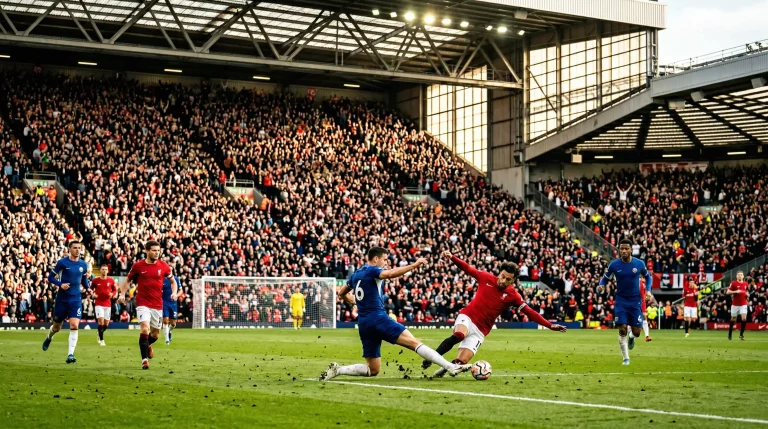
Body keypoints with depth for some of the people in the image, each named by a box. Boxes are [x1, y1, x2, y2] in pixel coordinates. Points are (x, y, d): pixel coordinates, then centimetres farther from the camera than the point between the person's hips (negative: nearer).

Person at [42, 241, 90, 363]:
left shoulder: (83, 265, 4)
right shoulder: (62, 262, -8)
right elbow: (50, 277, -4)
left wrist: (88, 288, 0)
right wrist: (60, 284, -21)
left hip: (76, 299, 2)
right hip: (62, 299, -2)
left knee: (74, 326, -15)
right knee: (57, 327, 13)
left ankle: (70, 354, -13)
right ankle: (49, 338, 49)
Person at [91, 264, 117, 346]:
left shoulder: (111, 280, 1)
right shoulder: (95, 280, -1)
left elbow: (115, 290, 10)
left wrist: (112, 294, -11)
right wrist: (93, 294, -8)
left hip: (108, 304, 2)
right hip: (99, 304, -2)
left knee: (106, 324, 6)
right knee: (101, 320, -16)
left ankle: (100, 334, 36)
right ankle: (101, 340, -7)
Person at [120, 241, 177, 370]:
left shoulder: (163, 266, 0)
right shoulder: (138, 266, -4)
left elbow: (173, 281, 12)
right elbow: (128, 280, 10)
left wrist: (174, 292, -6)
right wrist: (122, 294, -3)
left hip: (158, 305, 3)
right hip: (143, 304, -3)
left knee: (155, 334, 13)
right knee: (145, 329, -21)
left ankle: (147, 345, 48)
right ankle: (144, 359, -14)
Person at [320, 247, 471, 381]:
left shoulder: (355, 274, 20)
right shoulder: (372, 270, -3)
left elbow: (342, 293, 35)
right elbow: (390, 274, -25)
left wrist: (351, 301, 55)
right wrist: (414, 265, -26)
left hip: (363, 324, 8)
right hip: (378, 319, -8)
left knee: (372, 370, 12)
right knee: (414, 343, -17)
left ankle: (337, 370, -3)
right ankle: (451, 367, -28)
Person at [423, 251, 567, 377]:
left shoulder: (513, 295, -4)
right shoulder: (486, 278, -1)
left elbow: (529, 312, -7)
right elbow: (468, 268, 8)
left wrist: (550, 326, -15)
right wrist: (452, 257, -5)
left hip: (480, 330, 1)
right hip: (467, 317, -1)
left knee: (461, 362, -15)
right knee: (459, 335, -37)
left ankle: (445, 368, 17)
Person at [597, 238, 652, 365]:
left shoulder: (639, 263, -5)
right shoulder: (614, 265, -6)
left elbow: (648, 276, 12)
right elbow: (605, 278, 5)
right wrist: (600, 286, -17)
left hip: (635, 301, 0)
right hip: (621, 301, 0)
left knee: (636, 332, -2)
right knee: (622, 330, -9)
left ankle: (631, 337, 37)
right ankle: (626, 358, 6)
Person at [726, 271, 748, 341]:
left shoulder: (745, 284, 8)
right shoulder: (733, 283, -5)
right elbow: (728, 292, -9)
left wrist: (747, 294, 0)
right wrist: (735, 291, -22)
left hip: (743, 304, 2)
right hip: (735, 304, -2)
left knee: (744, 318, -14)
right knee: (733, 319, 9)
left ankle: (741, 334, -2)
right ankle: (730, 334, 27)